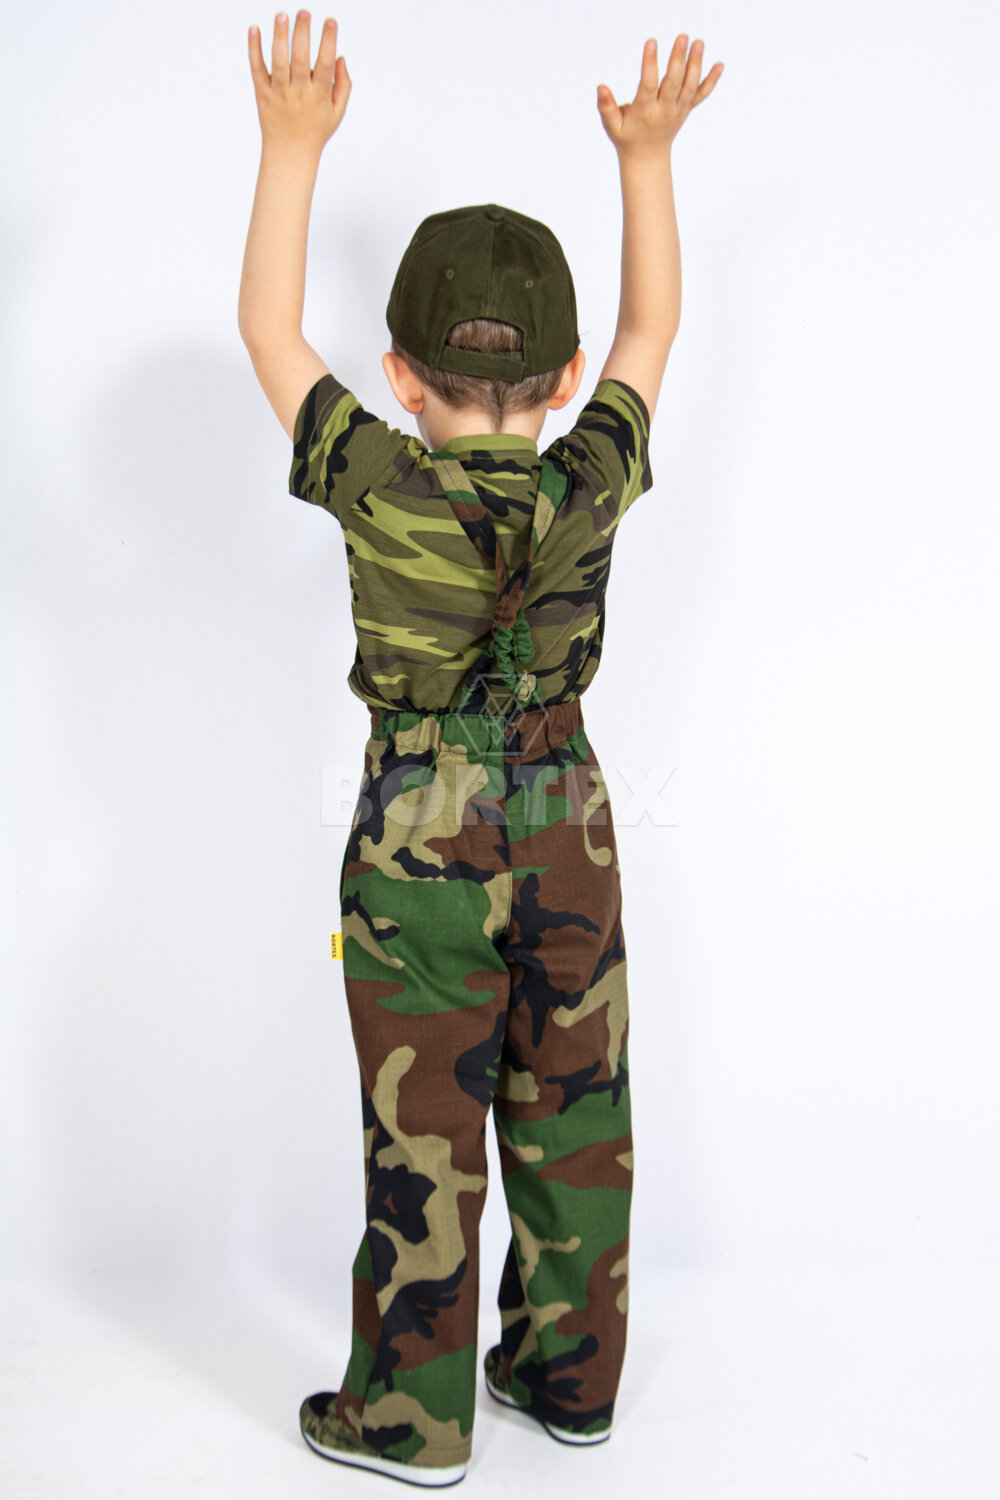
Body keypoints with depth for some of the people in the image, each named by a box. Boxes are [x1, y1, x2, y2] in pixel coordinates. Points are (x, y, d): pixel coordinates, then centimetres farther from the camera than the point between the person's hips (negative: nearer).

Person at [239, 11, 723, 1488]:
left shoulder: (380, 491, -14)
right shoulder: (594, 485, -8)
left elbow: (270, 331, -3)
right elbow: (653, 324, 8)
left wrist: (294, 148, 3)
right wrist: (646, 157, 14)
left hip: (419, 841, -3)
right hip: (568, 826, 3)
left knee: (424, 1130, 8)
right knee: (574, 1110, 15)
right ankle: (571, 1376, 32)